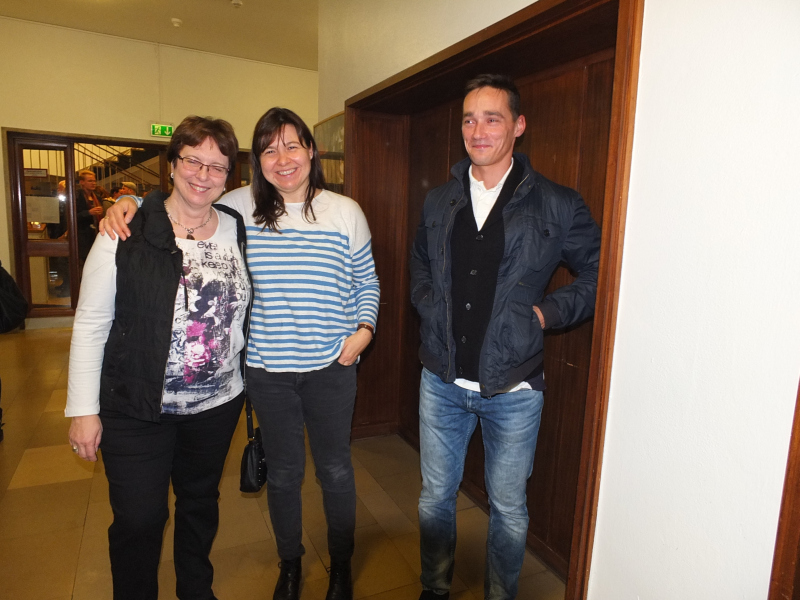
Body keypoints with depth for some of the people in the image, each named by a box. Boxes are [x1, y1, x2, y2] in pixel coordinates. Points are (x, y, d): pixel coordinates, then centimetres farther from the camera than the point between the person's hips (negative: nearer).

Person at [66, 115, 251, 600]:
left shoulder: (238, 229, 0)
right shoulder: (128, 231, -11)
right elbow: (91, 322, -8)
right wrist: (83, 408, -8)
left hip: (219, 405, 4)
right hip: (137, 409, -3)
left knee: (201, 506, 21)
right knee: (138, 520, 8)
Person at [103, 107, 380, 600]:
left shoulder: (345, 212, -3)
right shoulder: (240, 207, -3)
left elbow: (367, 282, 6)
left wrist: (364, 329, -7)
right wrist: (130, 202, -7)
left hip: (331, 367, 0)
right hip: (268, 369, 1)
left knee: (335, 469, 14)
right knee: (283, 471, 18)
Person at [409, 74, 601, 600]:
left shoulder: (557, 206, -6)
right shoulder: (439, 202, 6)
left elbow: (601, 276, 1)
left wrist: (547, 312, -10)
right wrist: (431, 306, 5)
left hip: (512, 386, -3)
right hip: (442, 379, 3)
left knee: (508, 507, 15)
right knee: (435, 496, 18)